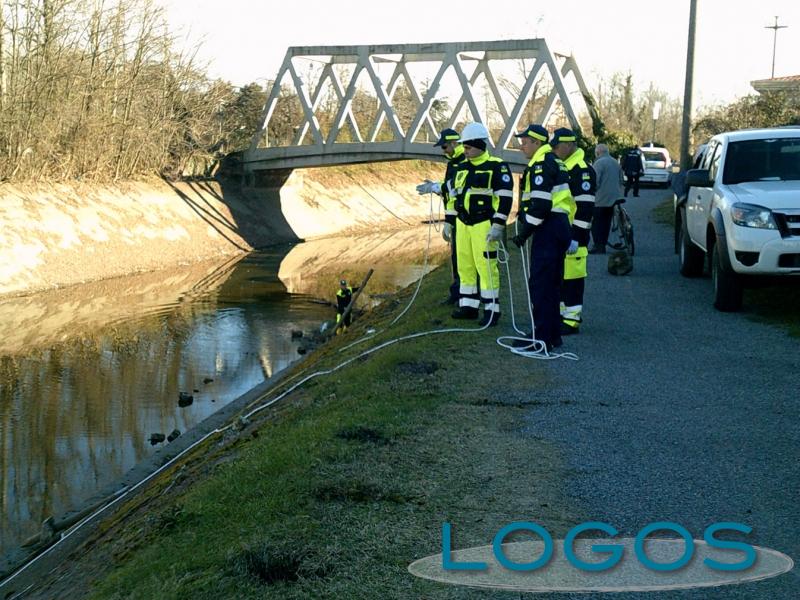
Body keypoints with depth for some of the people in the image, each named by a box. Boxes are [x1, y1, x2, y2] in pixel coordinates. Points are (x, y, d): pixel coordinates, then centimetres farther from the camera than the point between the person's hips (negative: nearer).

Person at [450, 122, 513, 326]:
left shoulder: (497, 166, -9)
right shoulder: (462, 167, 13)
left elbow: (505, 197, -13)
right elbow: (454, 190, 27)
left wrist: (498, 225, -17)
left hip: (484, 224, -7)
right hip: (462, 224, 7)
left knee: (486, 266, -7)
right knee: (465, 265, 11)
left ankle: (492, 309, 0)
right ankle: (468, 305, 21)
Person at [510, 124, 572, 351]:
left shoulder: (542, 165, -14)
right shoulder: (554, 162, 19)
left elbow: (540, 205, -21)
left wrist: (524, 232, -15)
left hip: (548, 230, -11)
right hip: (559, 227, 11)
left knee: (540, 284, -7)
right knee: (551, 285, 15)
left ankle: (543, 337, -4)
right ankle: (553, 335, 22)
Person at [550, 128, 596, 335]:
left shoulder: (582, 170, -13)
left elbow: (585, 207, -19)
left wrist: (575, 237, -22)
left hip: (571, 234, -10)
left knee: (572, 276, -6)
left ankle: (572, 319, -2)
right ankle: (561, 312, 24)